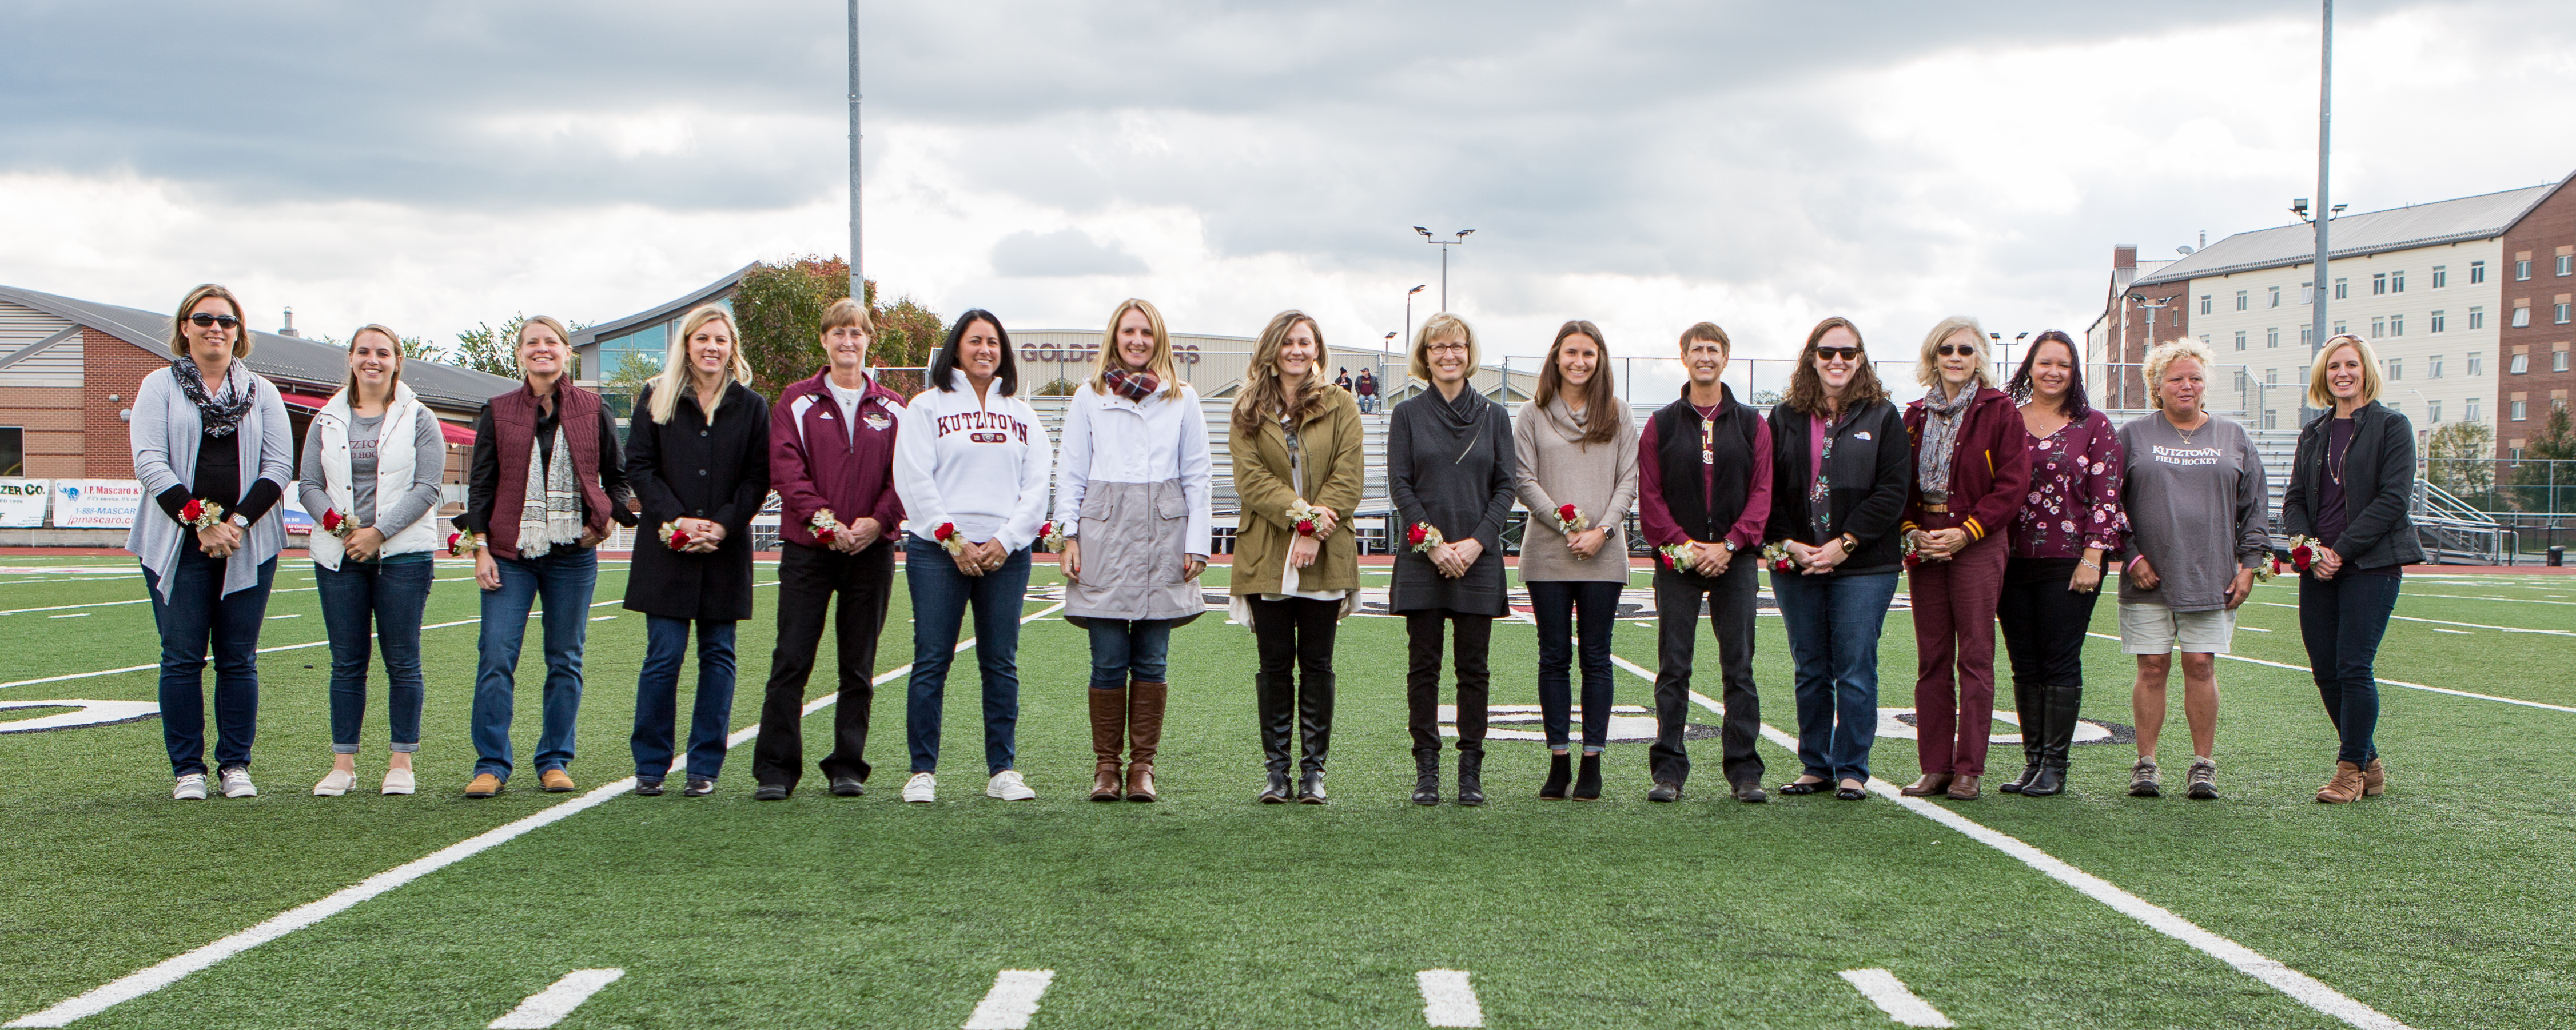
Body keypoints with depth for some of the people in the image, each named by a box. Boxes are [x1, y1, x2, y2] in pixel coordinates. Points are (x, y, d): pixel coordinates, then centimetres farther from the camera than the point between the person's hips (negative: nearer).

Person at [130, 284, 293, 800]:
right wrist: (199, 521, -13)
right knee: (182, 658, -1)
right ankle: (188, 769, 6)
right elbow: (148, 461, -4)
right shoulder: (159, 385, 7)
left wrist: (239, 522, -10)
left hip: (248, 544, 1)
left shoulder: (262, 392, 12)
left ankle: (236, 766, 10)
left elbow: (279, 466, 4)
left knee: (238, 658, 3)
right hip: (179, 543, -1)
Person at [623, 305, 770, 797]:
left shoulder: (751, 406, 8)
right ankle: (650, 765, 8)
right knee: (663, 656, -3)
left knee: (718, 655, 3)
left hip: (726, 550, 1)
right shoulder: (656, 399, 6)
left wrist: (722, 525, -11)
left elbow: (759, 477, 4)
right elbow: (638, 466, 2)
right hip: (666, 549, -1)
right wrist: (676, 519, -11)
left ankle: (705, 767, 10)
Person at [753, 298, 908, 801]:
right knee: (791, 661, -5)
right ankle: (776, 769, 0)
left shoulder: (892, 409, 10)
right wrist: (821, 517, -18)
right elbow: (785, 466, -5)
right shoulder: (797, 401, 6)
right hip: (808, 547, -1)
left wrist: (878, 520, -13)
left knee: (859, 666, 6)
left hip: (871, 548, 2)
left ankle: (848, 767, 14)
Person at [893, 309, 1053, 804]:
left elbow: (1037, 484, 8)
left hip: (1006, 553, 3)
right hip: (937, 549, -2)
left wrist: (1006, 540, -5)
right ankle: (923, 771, 0)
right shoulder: (927, 406, 8)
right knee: (932, 661, -5)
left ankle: (1002, 770, 8)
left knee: (1002, 664, 2)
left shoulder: (1021, 414, 16)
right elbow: (914, 479, -1)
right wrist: (952, 538, -9)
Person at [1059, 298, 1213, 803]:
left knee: (1152, 659, 0)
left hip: (1163, 533, 1)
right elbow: (1070, 473, 9)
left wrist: (1196, 545, 2)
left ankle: (1142, 766, 6)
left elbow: (1197, 477, 10)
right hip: (1104, 530, -1)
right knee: (1108, 659, -3)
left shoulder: (1182, 399, 12)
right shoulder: (1089, 397, 11)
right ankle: (1105, 765, 5)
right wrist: (1069, 535, -1)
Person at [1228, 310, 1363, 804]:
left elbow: (1348, 478, -1)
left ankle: (1314, 771, 9)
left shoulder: (1340, 407, 7)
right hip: (1266, 555, 0)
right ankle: (1276, 771, 10)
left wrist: (1315, 532, -12)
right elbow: (1251, 478, -3)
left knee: (1317, 666, 3)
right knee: (1275, 666, 3)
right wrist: (1301, 513, -16)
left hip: (1325, 558, 0)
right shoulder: (1248, 411, 8)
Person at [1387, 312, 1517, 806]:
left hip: (1479, 558, 1)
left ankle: (1471, 772, 6)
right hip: (1422, 558, -1)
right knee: (1423, 667, 1)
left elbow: (1506, 487, 5)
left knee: (1474, 668, 2)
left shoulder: (1493, 416, 9)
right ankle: (1426, 770, 6)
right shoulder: (1408, 415, 6)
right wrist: (1433, 543, -11)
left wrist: (1476, 542, -9)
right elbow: (1400, 485, 0)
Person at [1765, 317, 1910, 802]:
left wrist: (1844, 544, -12)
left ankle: (1852, 770, 8)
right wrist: (1789, 545, -7)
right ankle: (1815, 767, 18)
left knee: (1856, 672, -1)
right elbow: (1767, 490, 7)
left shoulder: (1882, 417, 2)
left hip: (1864, 566, -3)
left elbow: (1893, 491, -5)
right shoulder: (1785, 418, 9)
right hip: (1795, 564, 3)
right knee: (1811, 672, 9)